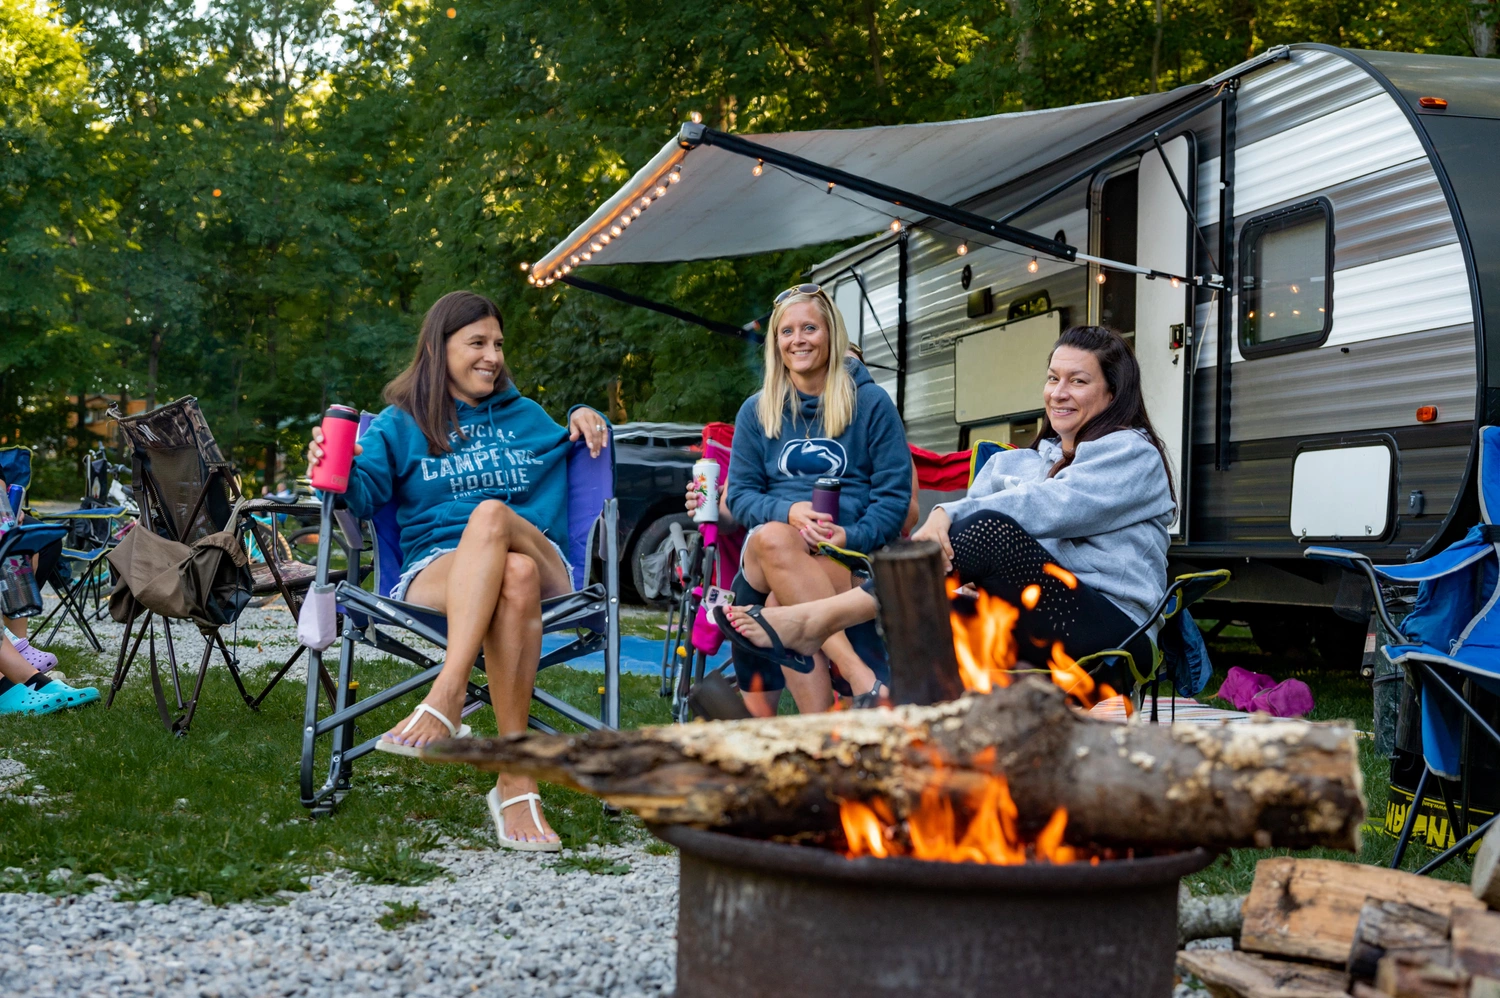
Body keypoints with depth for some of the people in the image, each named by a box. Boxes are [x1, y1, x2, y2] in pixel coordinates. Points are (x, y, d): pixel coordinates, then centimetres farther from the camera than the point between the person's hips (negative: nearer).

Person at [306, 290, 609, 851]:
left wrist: (585, 418, 18)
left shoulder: (526, 417, 28)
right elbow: (365, 492, 0)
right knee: (515, 579, -40)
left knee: (491, 515, -36)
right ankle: (517, 781, -48)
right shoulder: (400, 425, 18)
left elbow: (580, 447, 42)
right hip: (436, 573, -1)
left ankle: (445, 701, -50)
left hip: (542, 563, 2)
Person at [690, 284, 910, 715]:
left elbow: (894, 492, 4)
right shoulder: (756, 411, 18)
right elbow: (741, 495, 11)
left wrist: (850, 537, -15)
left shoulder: (870, 402, 10)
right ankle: (859, 675, -44)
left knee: (781, 603, -35)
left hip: (850, 555, -2)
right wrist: (788, 513, -12)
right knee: (772, 538, -37)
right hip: (767, 556, 2)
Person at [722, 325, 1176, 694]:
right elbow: (975, 502, 7)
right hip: (1035, 632, 7)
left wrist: (950, 516, -19)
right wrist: (942, 516, -17)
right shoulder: (1016, 462, 26)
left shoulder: (1134, 454, 5)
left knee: (990, 530, -28)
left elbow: (1053, 507, -13)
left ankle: (817, 620, -32)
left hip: (1113, 627, -7)